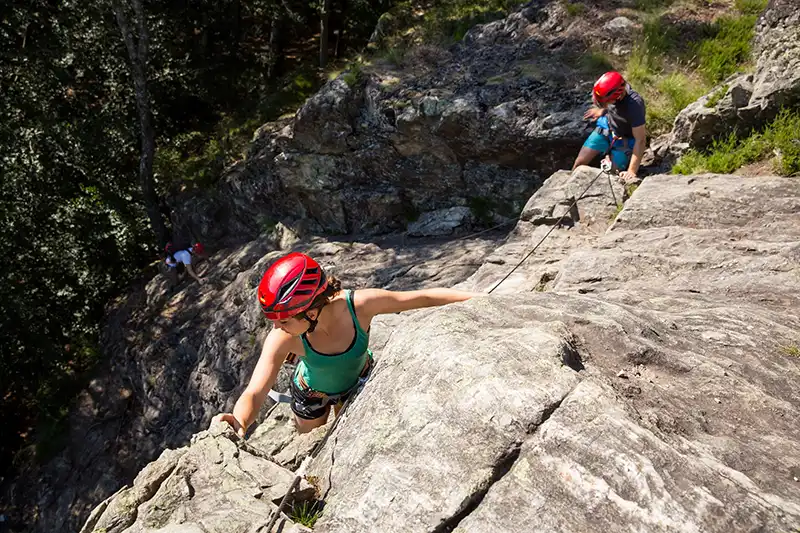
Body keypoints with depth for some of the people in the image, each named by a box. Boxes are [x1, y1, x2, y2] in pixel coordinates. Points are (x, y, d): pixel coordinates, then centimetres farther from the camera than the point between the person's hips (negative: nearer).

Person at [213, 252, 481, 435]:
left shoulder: (360, 304, -42)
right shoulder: (282, 339, -40)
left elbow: (425, 296, -31)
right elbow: (255, 393, -42)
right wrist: (239, 422, -65)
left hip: (357, 384, 1)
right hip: (311, 394, 0)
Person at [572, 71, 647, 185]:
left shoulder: (634, 105, -40)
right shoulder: (613, 89, -24)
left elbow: (640, 140, -35)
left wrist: (632, 171, -38)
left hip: (625, 140, -5)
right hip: (606, 128, 5)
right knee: (580, 163, 0)